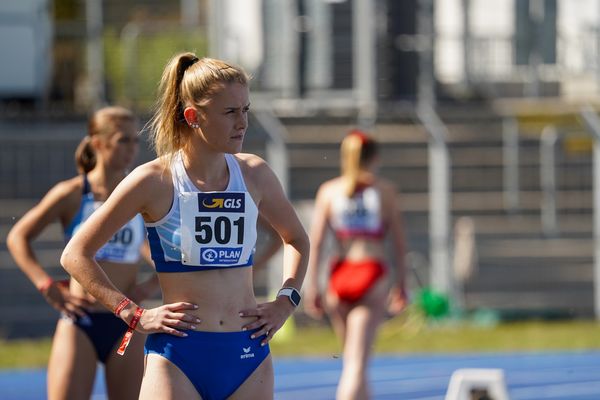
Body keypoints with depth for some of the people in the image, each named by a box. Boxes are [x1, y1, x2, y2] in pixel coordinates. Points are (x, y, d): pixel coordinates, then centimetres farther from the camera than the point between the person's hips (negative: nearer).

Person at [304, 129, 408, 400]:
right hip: (372, 276, -3)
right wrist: (400, 283, 9)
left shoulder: (328, 191, 6)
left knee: (353, 360, 19)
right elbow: (398, 241, 1)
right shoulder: (384, 190, 2)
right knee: (357, 362, -9)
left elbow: (316, 242, 0)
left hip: (339, 276, 3)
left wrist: (311, 286, 0)